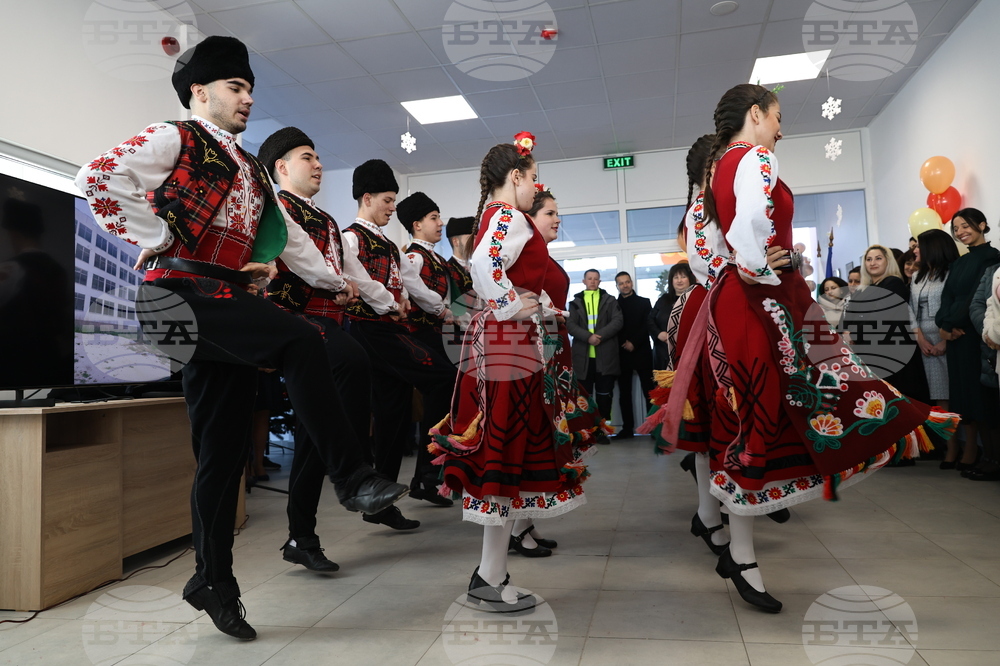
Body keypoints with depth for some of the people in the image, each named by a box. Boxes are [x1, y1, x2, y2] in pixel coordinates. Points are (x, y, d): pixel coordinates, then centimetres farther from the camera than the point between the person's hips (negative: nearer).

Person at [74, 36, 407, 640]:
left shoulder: (253, 171, 26)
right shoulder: (173, 139, 4)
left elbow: (287, 236, 30)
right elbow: (98, 177, -10)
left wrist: (337, 281, 29)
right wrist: (157, 238, -10)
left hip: (227, 306, 7)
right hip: (181, 295, -7)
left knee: (224, 452, 5)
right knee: (300, 340, -29)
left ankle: (214, 581, 14)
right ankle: (352, 478, -21)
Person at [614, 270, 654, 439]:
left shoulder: (644, 302, 8)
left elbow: (648, 325, -2)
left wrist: (634, 343, -12)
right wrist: (623, 344, -8)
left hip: (641, 352, -1)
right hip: (622, 354, 2)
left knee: (649, 391, -3)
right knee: (624, 393, 3)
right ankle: (628, 428, 8)